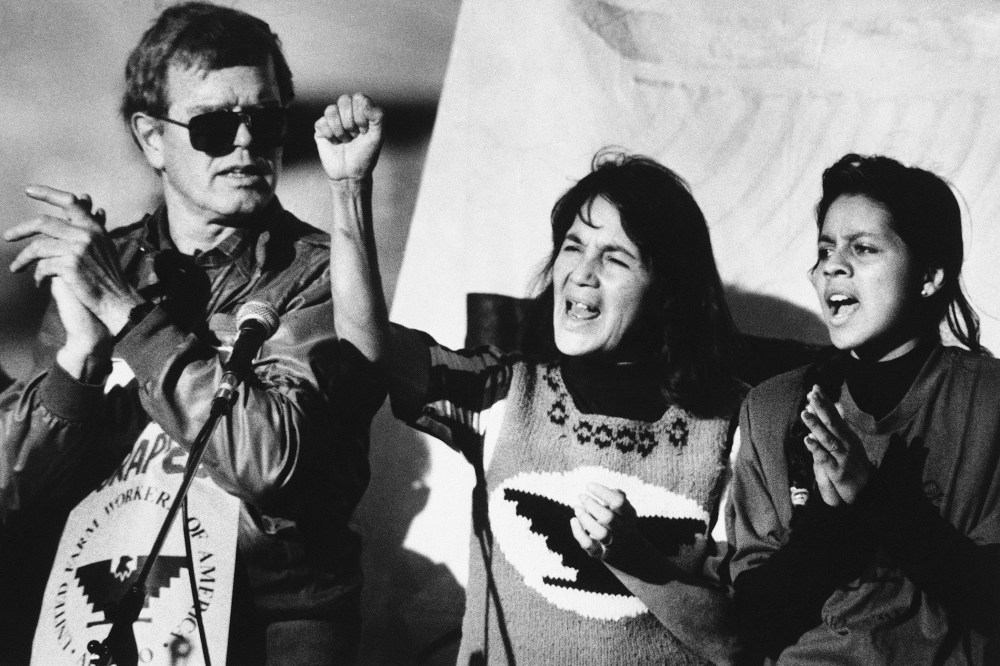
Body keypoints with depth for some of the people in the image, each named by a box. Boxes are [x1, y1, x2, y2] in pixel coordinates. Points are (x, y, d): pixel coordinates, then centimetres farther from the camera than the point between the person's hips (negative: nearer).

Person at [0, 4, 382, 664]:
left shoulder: (318, 273, -5)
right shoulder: (98, 259, 5)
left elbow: (270, 456, -20)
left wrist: (128, 311, -17)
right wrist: (82, 348, -15)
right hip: (98, 610, 2)